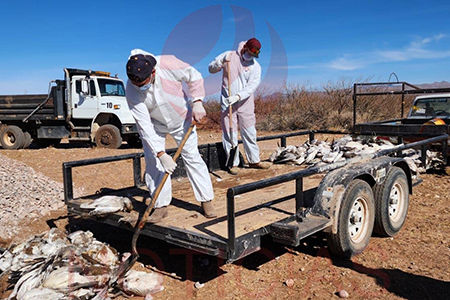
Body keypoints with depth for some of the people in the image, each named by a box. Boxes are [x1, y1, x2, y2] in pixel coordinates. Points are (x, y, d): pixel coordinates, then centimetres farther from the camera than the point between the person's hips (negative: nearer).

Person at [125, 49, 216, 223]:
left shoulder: (168, 65, -32)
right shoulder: (131, 91, -30)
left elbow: (194, 77, -12)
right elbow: (145, 126, -29)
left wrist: (197, 103, -22)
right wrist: (162, 154, -33)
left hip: (181, 119, 0)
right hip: (153, 125, 0)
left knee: (192, 157, 0)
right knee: (153, 163, -7)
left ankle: (206, 201, 11)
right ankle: (161, 206, 7)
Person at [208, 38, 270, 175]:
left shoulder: (255, 66, -2)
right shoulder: (228, 55, -1)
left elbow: (252, 86, -14)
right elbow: (211, 69, 3)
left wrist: (238, 96, -28)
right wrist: (221, 62, -17)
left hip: (245, 103, 1)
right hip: (227, 102, -1)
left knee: (249, 132, 8)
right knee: (229, 134, 1)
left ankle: (254, 160, 22)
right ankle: (233, 163, 11)